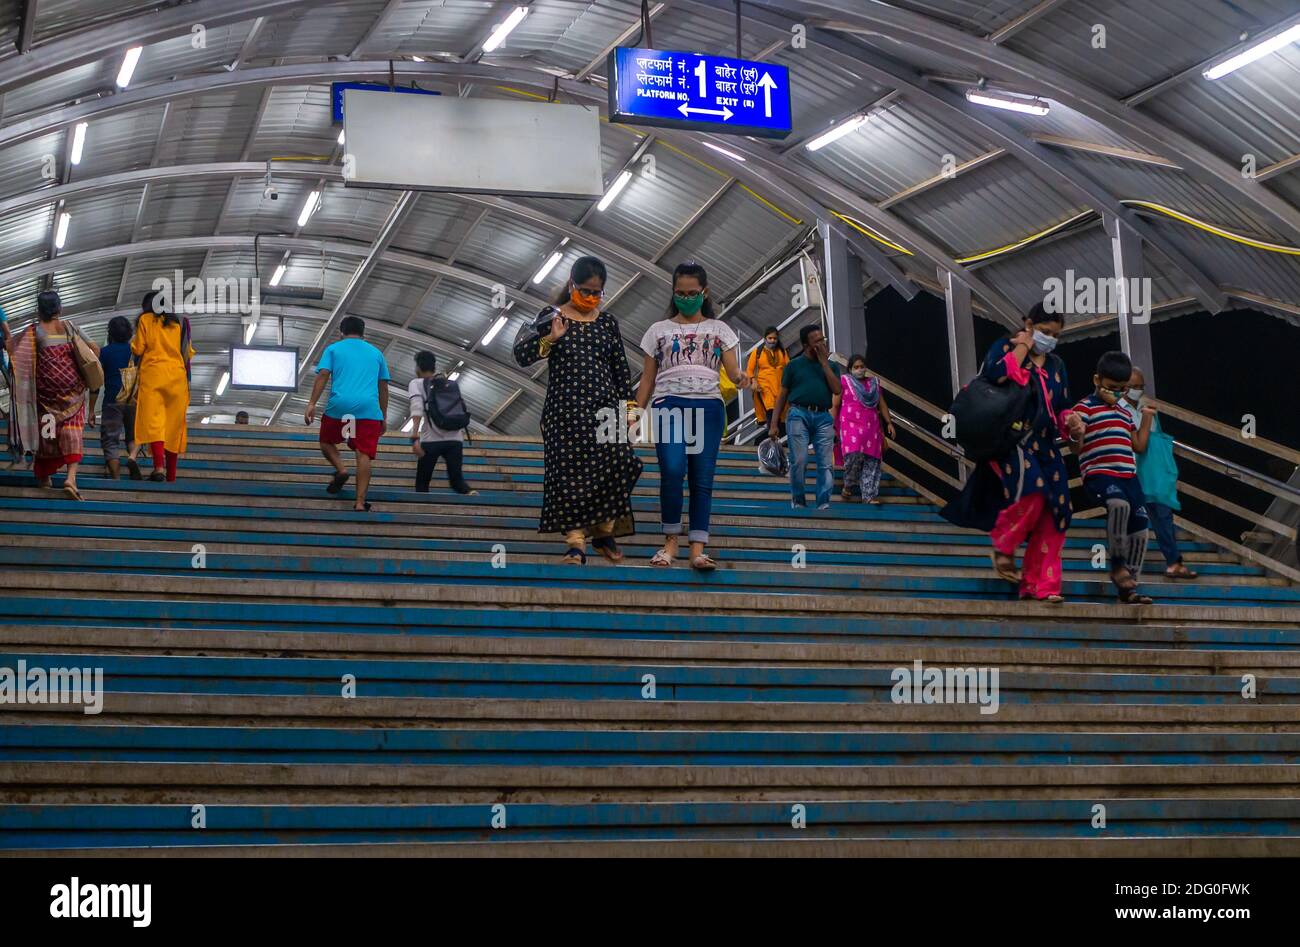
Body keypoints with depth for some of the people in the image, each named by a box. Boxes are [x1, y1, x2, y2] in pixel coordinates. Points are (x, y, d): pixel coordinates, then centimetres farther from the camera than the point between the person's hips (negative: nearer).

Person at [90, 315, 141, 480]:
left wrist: (91, 410, 2)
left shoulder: (105, 352, 1)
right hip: (135, 401, 2)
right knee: (132, 436, 17)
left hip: (112, 402, -2)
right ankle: (132, 457, -14)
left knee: (110, 442, 4)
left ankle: (116, 479, -4)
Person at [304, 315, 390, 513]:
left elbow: (323, 375, -1)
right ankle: (360, 503, -14)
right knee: (363, 454, -3)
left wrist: (312, 404, -5)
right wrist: (384, 417, 23)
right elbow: (383, 387, 19)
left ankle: (341, 470, -5)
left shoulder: (333, 349, 14)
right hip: (369, 408, 1)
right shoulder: (376, 353, 21)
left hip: (339, 406, -1)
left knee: (326, 442, 22)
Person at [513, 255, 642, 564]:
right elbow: (521, 356, -4)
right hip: (565, 409, -2)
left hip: (604, 407, 2)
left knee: (616, 465, -13)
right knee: (570, 474, -6)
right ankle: (575, 543, -2)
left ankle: (604, 531, 5)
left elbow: (621, 369, 14)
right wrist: (549, 339, -20)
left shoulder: (607, 322, 11)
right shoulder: (551, 317, 3)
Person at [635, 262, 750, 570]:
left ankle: (698, 548, -4)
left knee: (703, 477, -4)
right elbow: (647, 378, 14)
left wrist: (740, 378, -20)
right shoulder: (659, 330, 15)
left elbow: (732, 370, 3)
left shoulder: (720, 330, 15)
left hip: (708, 406, 1)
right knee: (673, 470, -19)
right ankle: (670, 541, -6)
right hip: (668, 404, -1)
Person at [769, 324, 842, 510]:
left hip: (823, 417, 2)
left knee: (827, 464, -6)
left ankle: (823, 503, -5)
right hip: (799, 414, -2)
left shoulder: (831, 366, 18)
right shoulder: (794, 365, 12)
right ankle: (798, 501, 5)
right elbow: (782, 396, 11)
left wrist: (824, 362, 1)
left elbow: (837, 390, 0)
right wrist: (773, 424, 3)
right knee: (799, 461, -9)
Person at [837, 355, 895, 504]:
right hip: (851, 425, -4)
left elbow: (882, 405, 19)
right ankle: (848, 486, 0)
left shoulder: (874, 383, 19)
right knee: (854, 455, -21)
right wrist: (833, 425, -2)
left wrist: (889, 423, 10)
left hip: (871, 427, 4)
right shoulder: (844, 382, 7)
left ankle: (869, 495, -3)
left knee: (871, 461, -4)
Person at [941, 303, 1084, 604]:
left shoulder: (1056, 365, 20)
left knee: (1053, 513, -5)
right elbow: (997, 376, -19)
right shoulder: (1005, 348, 3)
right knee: (1031, 488, -31)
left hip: (1045, 444, 6)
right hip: (1011, 439, -6)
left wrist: (1070, 420, 1)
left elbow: (1061, 407, 23)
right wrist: (1022, 348, -8)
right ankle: (1003, 548, -6)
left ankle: (1039, 584, 0)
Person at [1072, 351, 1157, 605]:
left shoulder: (1124, 413, 25)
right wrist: (1076, 432, -29)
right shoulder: (1085, 407, 3)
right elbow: (1077, 444, -8)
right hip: (1099, 473, -7)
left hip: (1128, 475, 7)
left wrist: (1147, 418, 22)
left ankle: (1129, 586, 9)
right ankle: (1117, 565, -18)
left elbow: (1139, 445, 27)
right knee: (1119, 504, -35)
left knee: (1139, 524, 0)